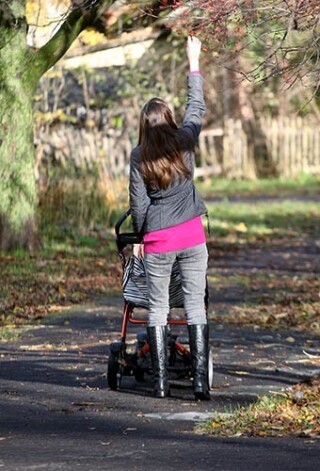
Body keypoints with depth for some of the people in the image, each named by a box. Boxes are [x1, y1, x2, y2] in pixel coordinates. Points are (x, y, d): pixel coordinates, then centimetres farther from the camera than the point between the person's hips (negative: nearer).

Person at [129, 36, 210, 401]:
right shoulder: (184, 141, 0)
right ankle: (200, 381, -4)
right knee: (195, 306, 2)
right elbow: (196, 108, 17)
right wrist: (194, 64, 26)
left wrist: (140, 236, 15)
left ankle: (160, 382, 2)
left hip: (157, 240, -1)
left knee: (157, 309, 6)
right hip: (192, 235, 1)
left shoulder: (139, 156, -2)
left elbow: (138, 203, 0)